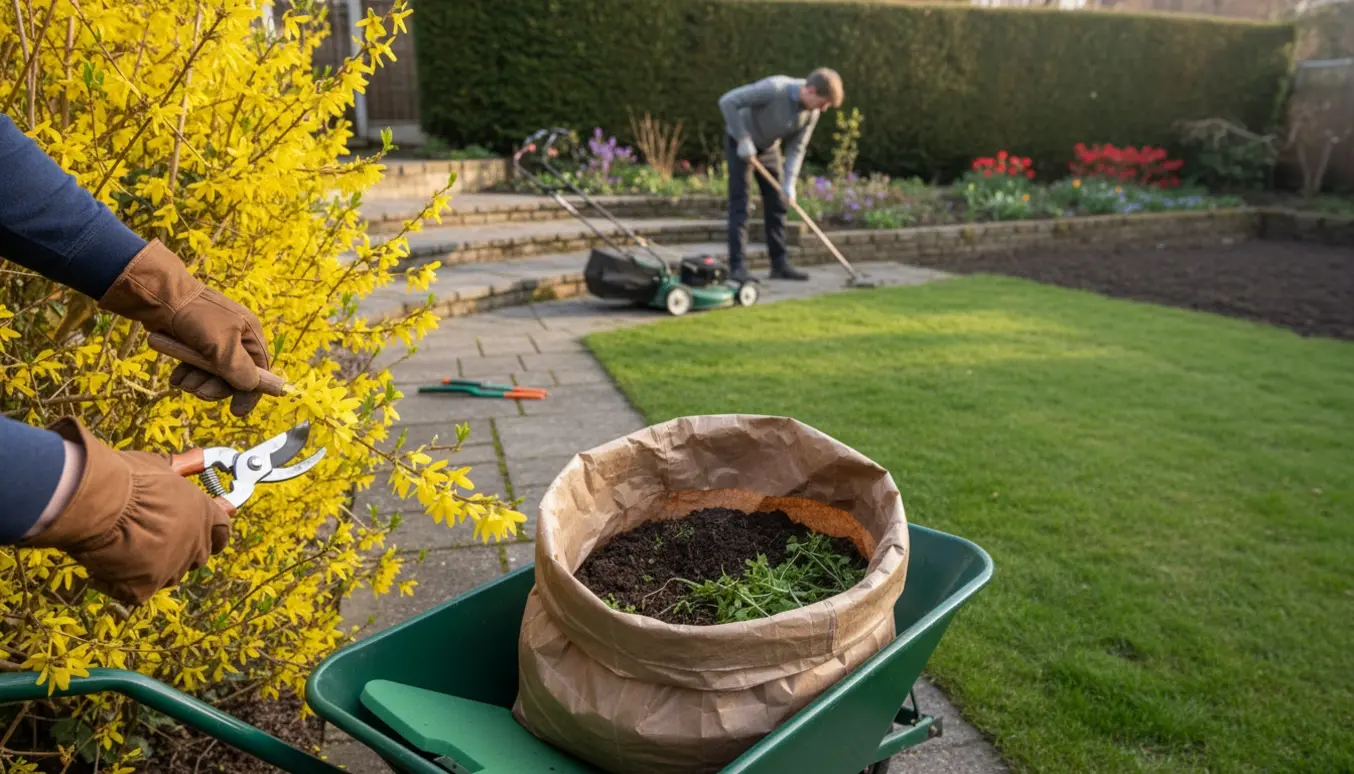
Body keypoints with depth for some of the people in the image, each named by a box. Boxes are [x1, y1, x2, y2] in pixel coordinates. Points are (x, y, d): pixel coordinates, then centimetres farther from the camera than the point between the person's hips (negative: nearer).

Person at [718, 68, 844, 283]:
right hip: (740, 142, -6)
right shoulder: (774, 89, -33)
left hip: (769, 147, 6)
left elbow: (797, 147, -8)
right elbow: (727, 101, -31)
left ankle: (780, 264, 10)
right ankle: (738, 266, -8)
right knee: (739, 204, -10)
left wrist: (789, 183, -19)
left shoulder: (812, 111, -14)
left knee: (777, 204, 4)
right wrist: (743, 138, -29)